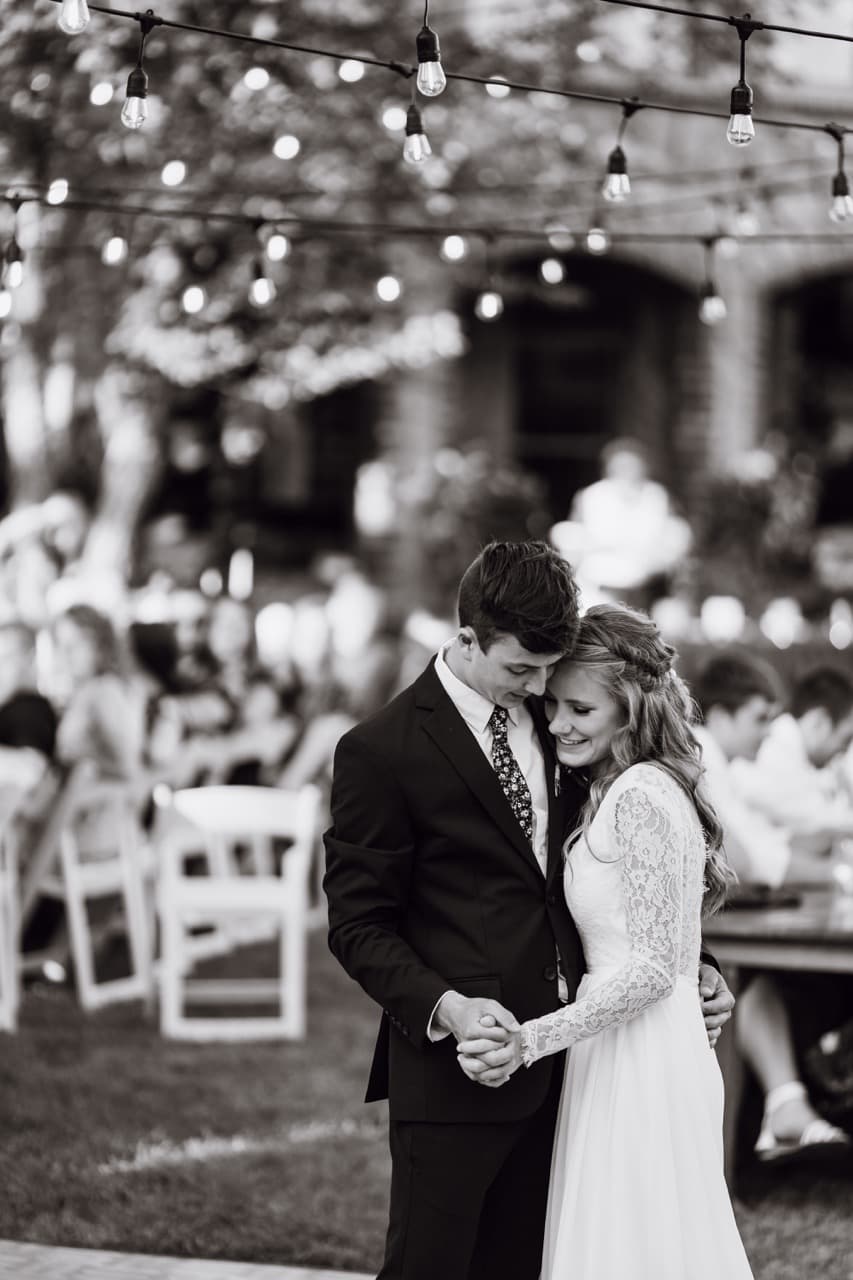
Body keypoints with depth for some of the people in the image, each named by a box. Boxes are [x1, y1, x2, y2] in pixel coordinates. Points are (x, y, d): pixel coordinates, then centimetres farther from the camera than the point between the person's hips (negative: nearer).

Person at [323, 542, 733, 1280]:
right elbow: (358, 926, -7)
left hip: (557, 1060, 6)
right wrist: (444, 1005, -22)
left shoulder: (552, 718, 10)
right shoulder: (381, 753, -8)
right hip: (455, 1067, -6)